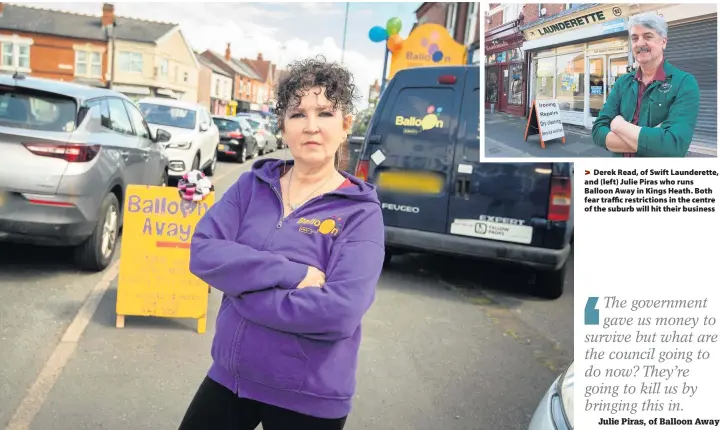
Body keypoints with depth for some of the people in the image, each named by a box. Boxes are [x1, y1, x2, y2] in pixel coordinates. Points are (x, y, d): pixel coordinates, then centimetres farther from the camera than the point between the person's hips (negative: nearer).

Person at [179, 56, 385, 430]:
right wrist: (292, 273, -21)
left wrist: (243, 290, -18)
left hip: (309, 397, -3)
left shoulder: (361, 213, -12)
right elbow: (203, 253, -11)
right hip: (229, 375, 4)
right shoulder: (252, 184, 0)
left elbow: (341, 312, -24)